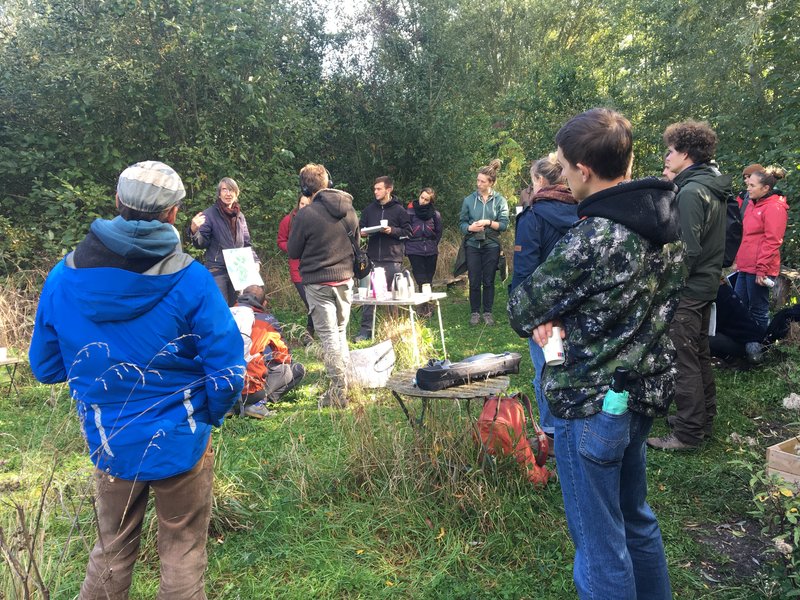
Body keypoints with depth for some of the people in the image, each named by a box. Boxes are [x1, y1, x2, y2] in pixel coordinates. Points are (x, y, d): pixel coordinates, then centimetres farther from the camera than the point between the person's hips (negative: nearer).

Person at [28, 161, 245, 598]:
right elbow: (228, 370, -16)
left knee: (112, 552, 25)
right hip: (179, 441, -3)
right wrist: (209, 416, 3)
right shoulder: (189, 279, -19)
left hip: (110, 444, 3)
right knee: (183, 552, 17)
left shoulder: (64, 276, -8)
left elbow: (45, 367, 3)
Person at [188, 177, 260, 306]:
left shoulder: (240, 215, 11)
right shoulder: (210, 214, -5)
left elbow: (246, 243, 15)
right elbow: (201, 243, -7)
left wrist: (254, 261, 0)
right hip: (217, 270, -5)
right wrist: (194, 231, -27)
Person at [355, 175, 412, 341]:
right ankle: (366, 328, 4)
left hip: (393, 259, -3)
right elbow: (360, 226, 19)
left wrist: (392, 231, -14)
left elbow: (408, 231, 1)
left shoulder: (399, 209, 2)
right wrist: (362, 232, -3)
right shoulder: (370, 209, 12)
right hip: (373, 257, 3)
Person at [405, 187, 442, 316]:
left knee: (428, 280, 8)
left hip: (431, 251, 3)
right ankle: (426, 306, -7)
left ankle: (426, 306, 16)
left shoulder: (435, 214, 2)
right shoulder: (410, 211, -4)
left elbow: (439, 232, 12)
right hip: (415, 251, -2)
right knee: (422, 280, -8)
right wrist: (408, 245, 3)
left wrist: (433, 244, 9)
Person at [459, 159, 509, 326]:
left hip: (491, 246, -1)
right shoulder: (469, 200, 1)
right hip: (473, 245, 1)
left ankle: (488, 312, 19)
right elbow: (462, 222, 4)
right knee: (474, 281, 5)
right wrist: (470, 228, -17)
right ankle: (475, 312, 17)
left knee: (489, 281, 7)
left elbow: (504, 224, -7)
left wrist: (489, 222, -21)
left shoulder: (500, 200, -2)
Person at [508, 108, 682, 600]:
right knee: (636, 520, 26)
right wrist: (562, 316, -6)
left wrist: (546, 316, 8)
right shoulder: (667, 217, 1)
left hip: (591, 405, -8)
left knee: (600, 545, 9)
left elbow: (521, 310, -12)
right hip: (646, 392, 8)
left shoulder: (589, 241, -24)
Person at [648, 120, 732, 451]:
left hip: (687, 290, -10)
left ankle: (688, 433, 7)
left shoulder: (690, 192, -19)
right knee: (699, 355, 19)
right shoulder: (715, 188, 11)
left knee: (683, 360, -2)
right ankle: (704, 420, 31)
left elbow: (688, 250, -22)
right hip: (706, 283, 10)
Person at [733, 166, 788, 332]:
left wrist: (762, 269, -18)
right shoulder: (753, 204, 15)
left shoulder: (774, 208, -12)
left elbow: (772, 242, -17)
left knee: (758, 311, 1)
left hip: (759, 269, -9)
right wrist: (739, 260, 17)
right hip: (746, 267, 9)